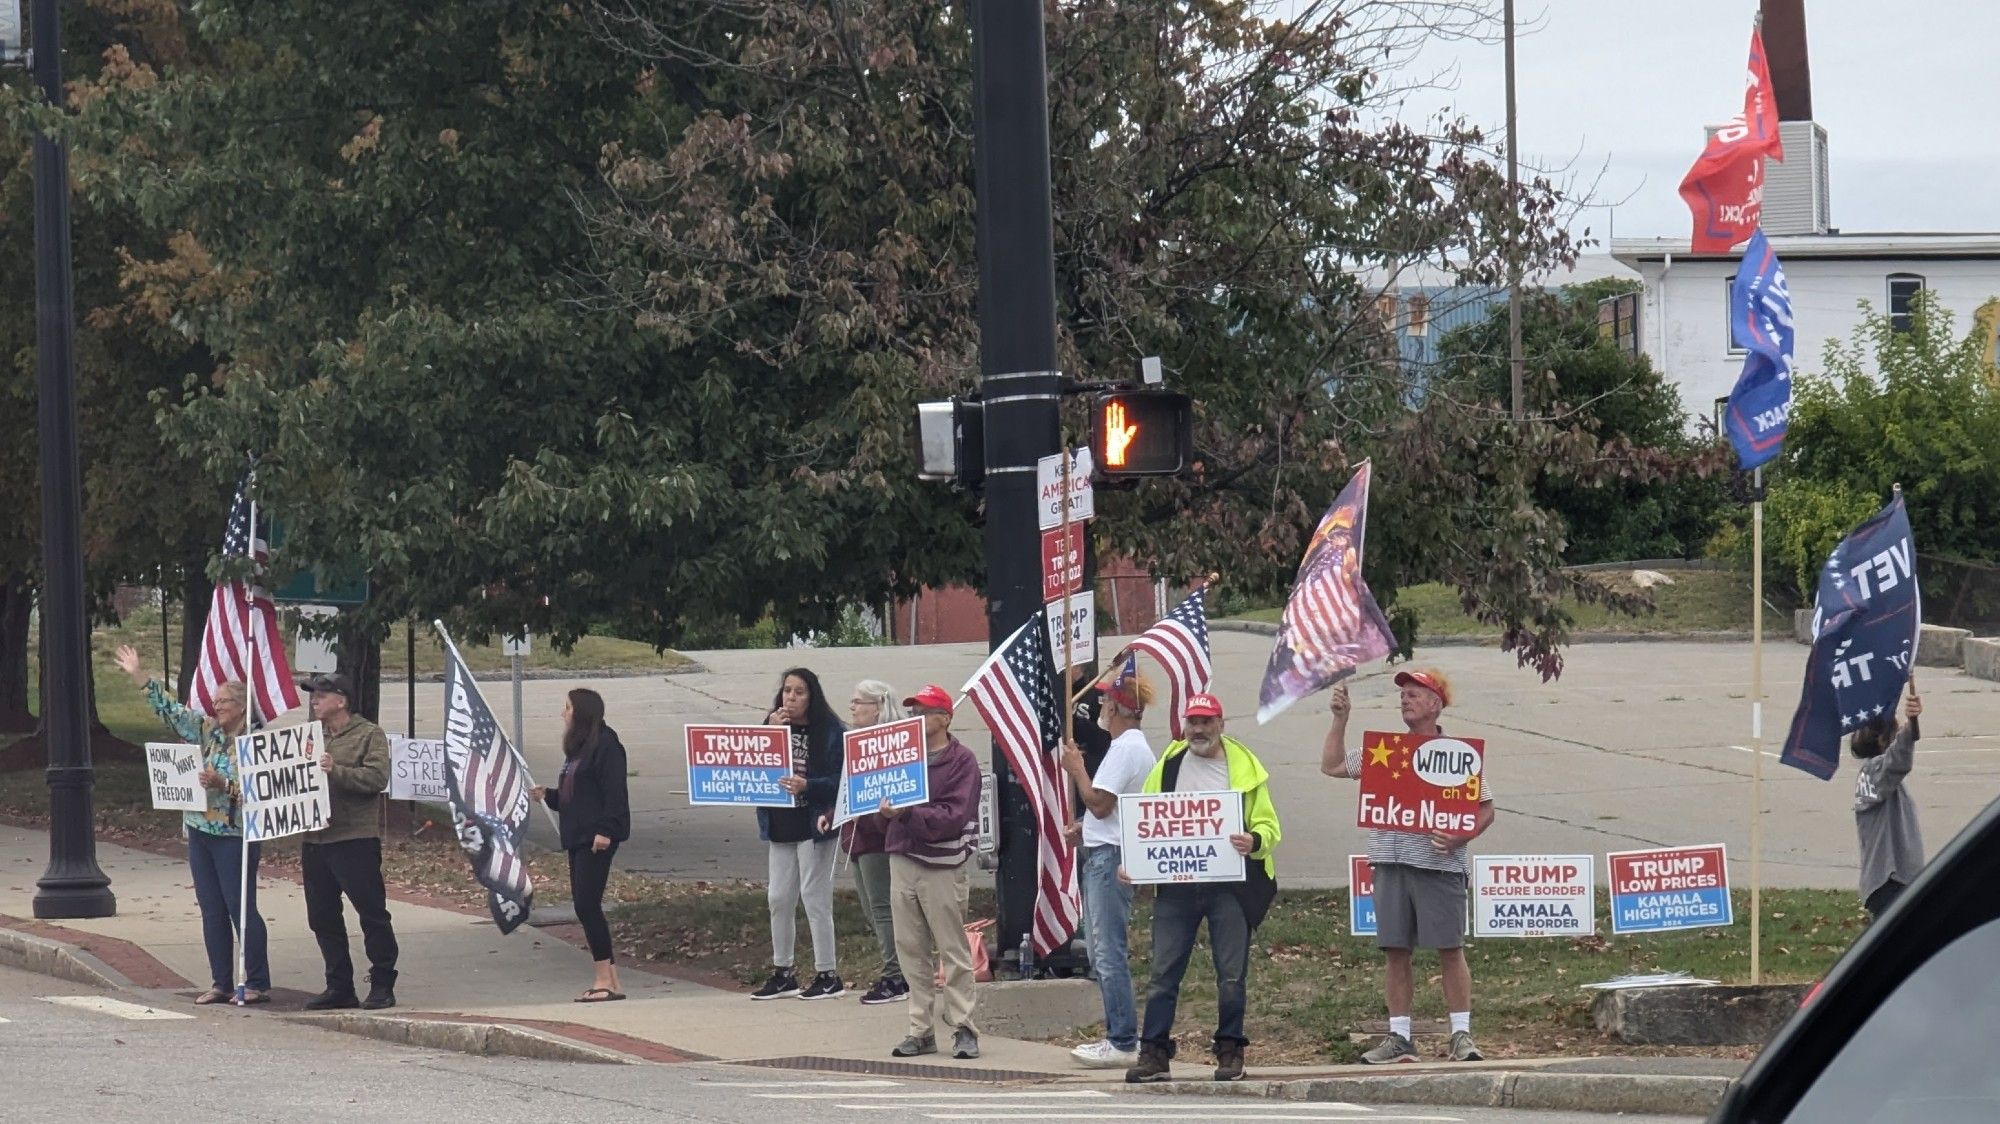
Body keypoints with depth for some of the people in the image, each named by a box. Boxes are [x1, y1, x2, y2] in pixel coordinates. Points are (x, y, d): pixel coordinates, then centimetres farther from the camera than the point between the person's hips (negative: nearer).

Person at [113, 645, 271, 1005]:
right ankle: (221, 982, 14)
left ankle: (258, 984, -1)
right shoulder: (207, 731, 8)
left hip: (235, 836, -7)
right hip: (200, 832, 7)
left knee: (241, 909, -5)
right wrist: (137, 675, 8)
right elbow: (170, 710, 12)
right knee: (212, 911, 8)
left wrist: (222, 784, -27)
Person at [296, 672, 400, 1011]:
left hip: (356, 841, -7)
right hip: (315, 841, 7)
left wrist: (336, 771, -24)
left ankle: (382, 986, 1)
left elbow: (377, 778, -16)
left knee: (372, 913, -4)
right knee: (323, 918, 8)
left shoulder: (369, 735, -2)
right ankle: (339, 987, 15)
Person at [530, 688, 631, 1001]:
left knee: (587, 904, -13)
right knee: (584, 906, 7)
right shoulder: (578, 748, 19)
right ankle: (609, 980, 9)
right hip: (577, 839, 10)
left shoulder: (605, 745, -10)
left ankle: (605, 978, -10)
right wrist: (547, 795, 9)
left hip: (597, 838, -10)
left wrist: (605, 830, -23)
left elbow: (614, 792, -17)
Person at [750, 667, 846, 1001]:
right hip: (781, 826, 7)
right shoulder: (775, 726, 10)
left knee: (814, 897, -6)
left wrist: (807, 786, -27)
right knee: (779, 898, 10)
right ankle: (783, 974, 20)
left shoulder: (831, 732, -8)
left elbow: (839, 782, -11)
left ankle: (828, 975, 2)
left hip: (815, 826, -6)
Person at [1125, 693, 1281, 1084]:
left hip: (1230, 886, -2)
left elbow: (1267, 825, 5)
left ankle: (1230, 1051, 12)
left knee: (1232, 974, 2)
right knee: (1163, 973, -1)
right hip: (1175, 886, 2)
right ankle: (1154, 1053, 1)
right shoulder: (1167, 766, 12)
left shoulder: (1245, 768, 5)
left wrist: (1255, 841, -19)